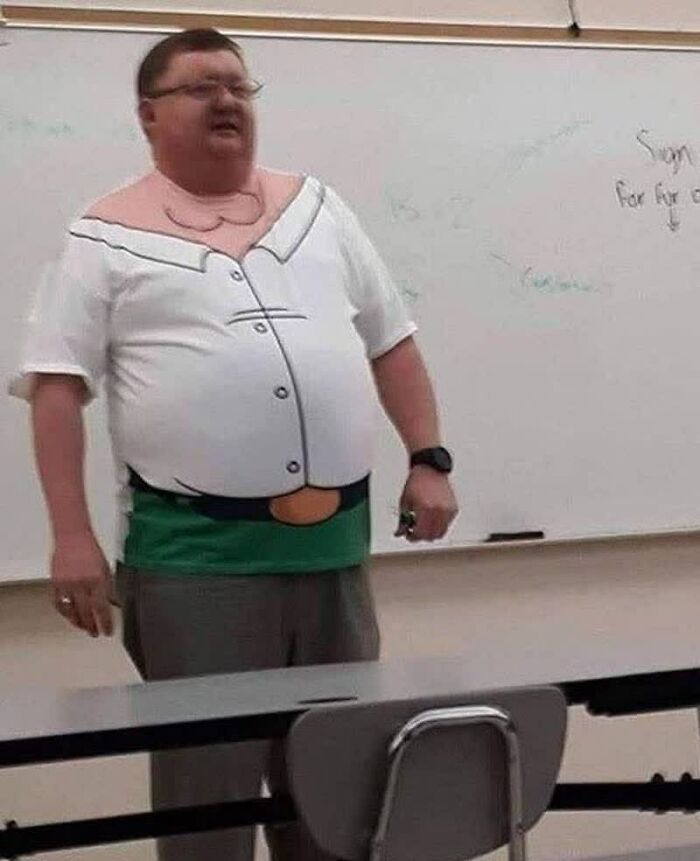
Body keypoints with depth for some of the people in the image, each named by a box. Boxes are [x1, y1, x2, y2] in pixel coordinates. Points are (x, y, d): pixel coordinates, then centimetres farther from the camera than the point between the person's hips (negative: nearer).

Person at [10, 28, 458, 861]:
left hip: (334, 539, 5)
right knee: (208, 772, 1)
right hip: (194, 551, -4)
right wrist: (72, 537, -12)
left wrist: (428, 461, 7)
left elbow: (391, 343, 16)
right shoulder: (106, 239, 0)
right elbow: (56, 387, -5)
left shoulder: (316, 207, 13)